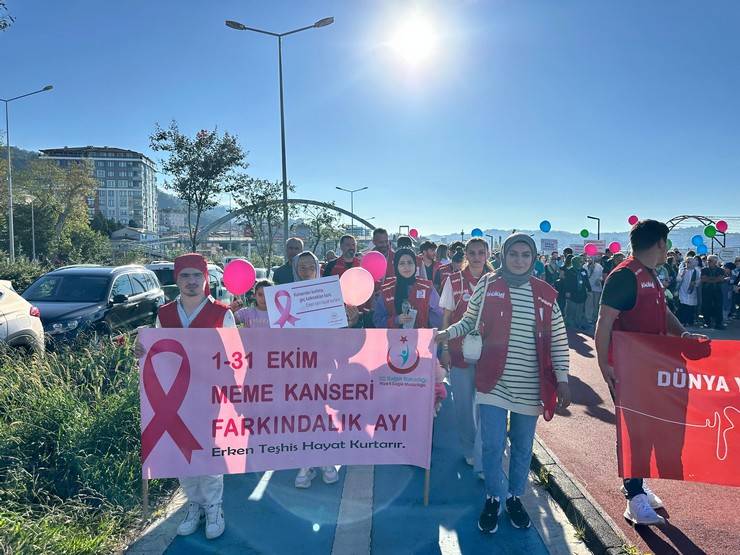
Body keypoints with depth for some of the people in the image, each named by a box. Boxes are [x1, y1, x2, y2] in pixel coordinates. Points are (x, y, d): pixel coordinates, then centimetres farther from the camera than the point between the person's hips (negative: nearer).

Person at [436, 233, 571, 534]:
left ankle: (515, 497, 37)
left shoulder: (546, 294, 0)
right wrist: (448, 333, -8)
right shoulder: (487, 285, -2)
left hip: (530, 386, 2)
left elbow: (558, 341, 3)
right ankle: (493, 499, 26)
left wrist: (562, 379, -1)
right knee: (492, 444, 1)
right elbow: (470, 320, 9)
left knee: (522, 446, 15)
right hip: (493, 382, -1)